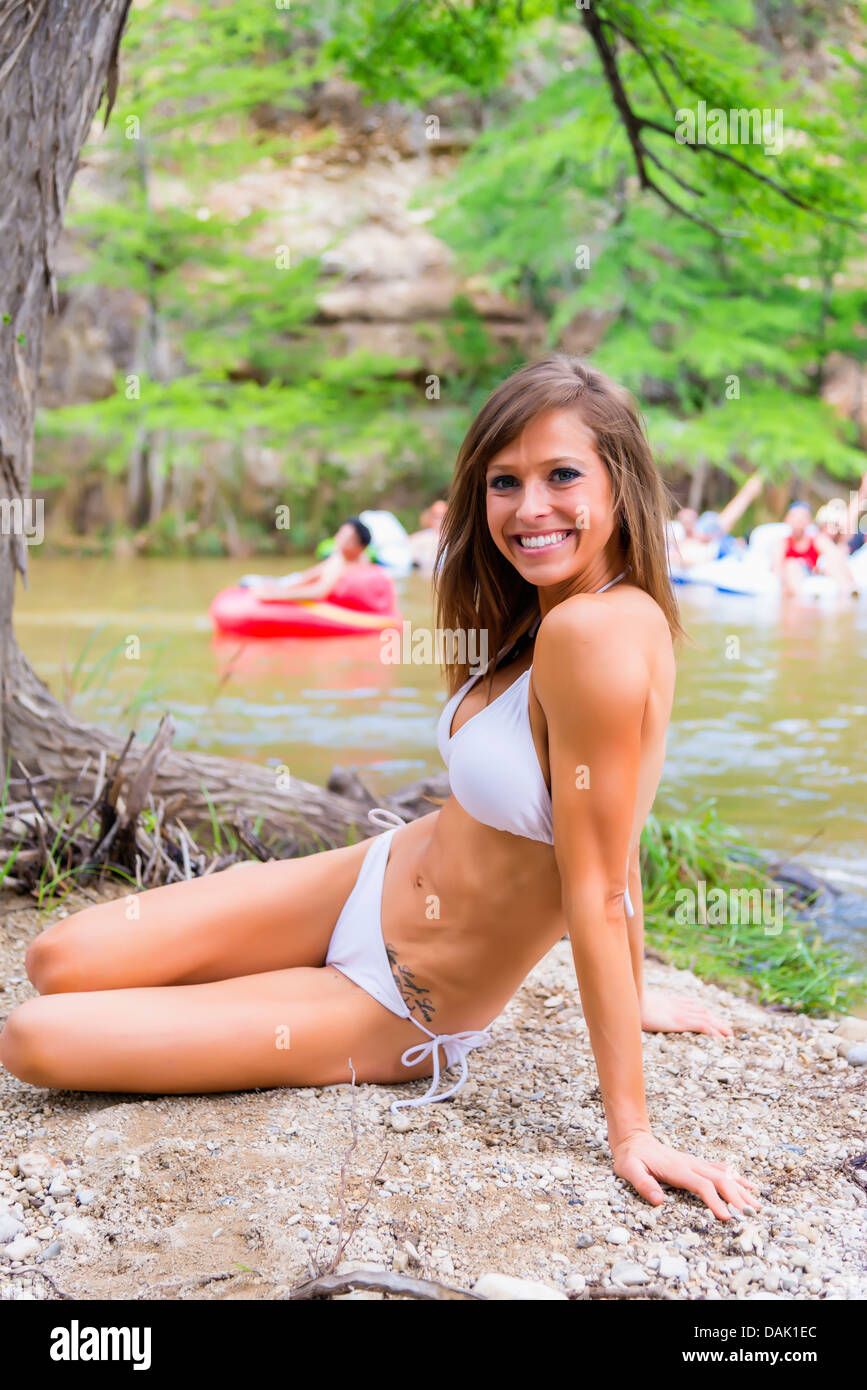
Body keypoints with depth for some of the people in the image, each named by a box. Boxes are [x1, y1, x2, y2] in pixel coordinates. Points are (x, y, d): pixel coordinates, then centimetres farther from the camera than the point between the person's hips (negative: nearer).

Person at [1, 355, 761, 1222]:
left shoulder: (593, 631, -29)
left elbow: (597, 890, -27)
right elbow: (620, 838, 8)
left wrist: (630, 1129, -22)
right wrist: (633, 996, 19)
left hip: (402, 1011, -8)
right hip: (370, 879, 8)